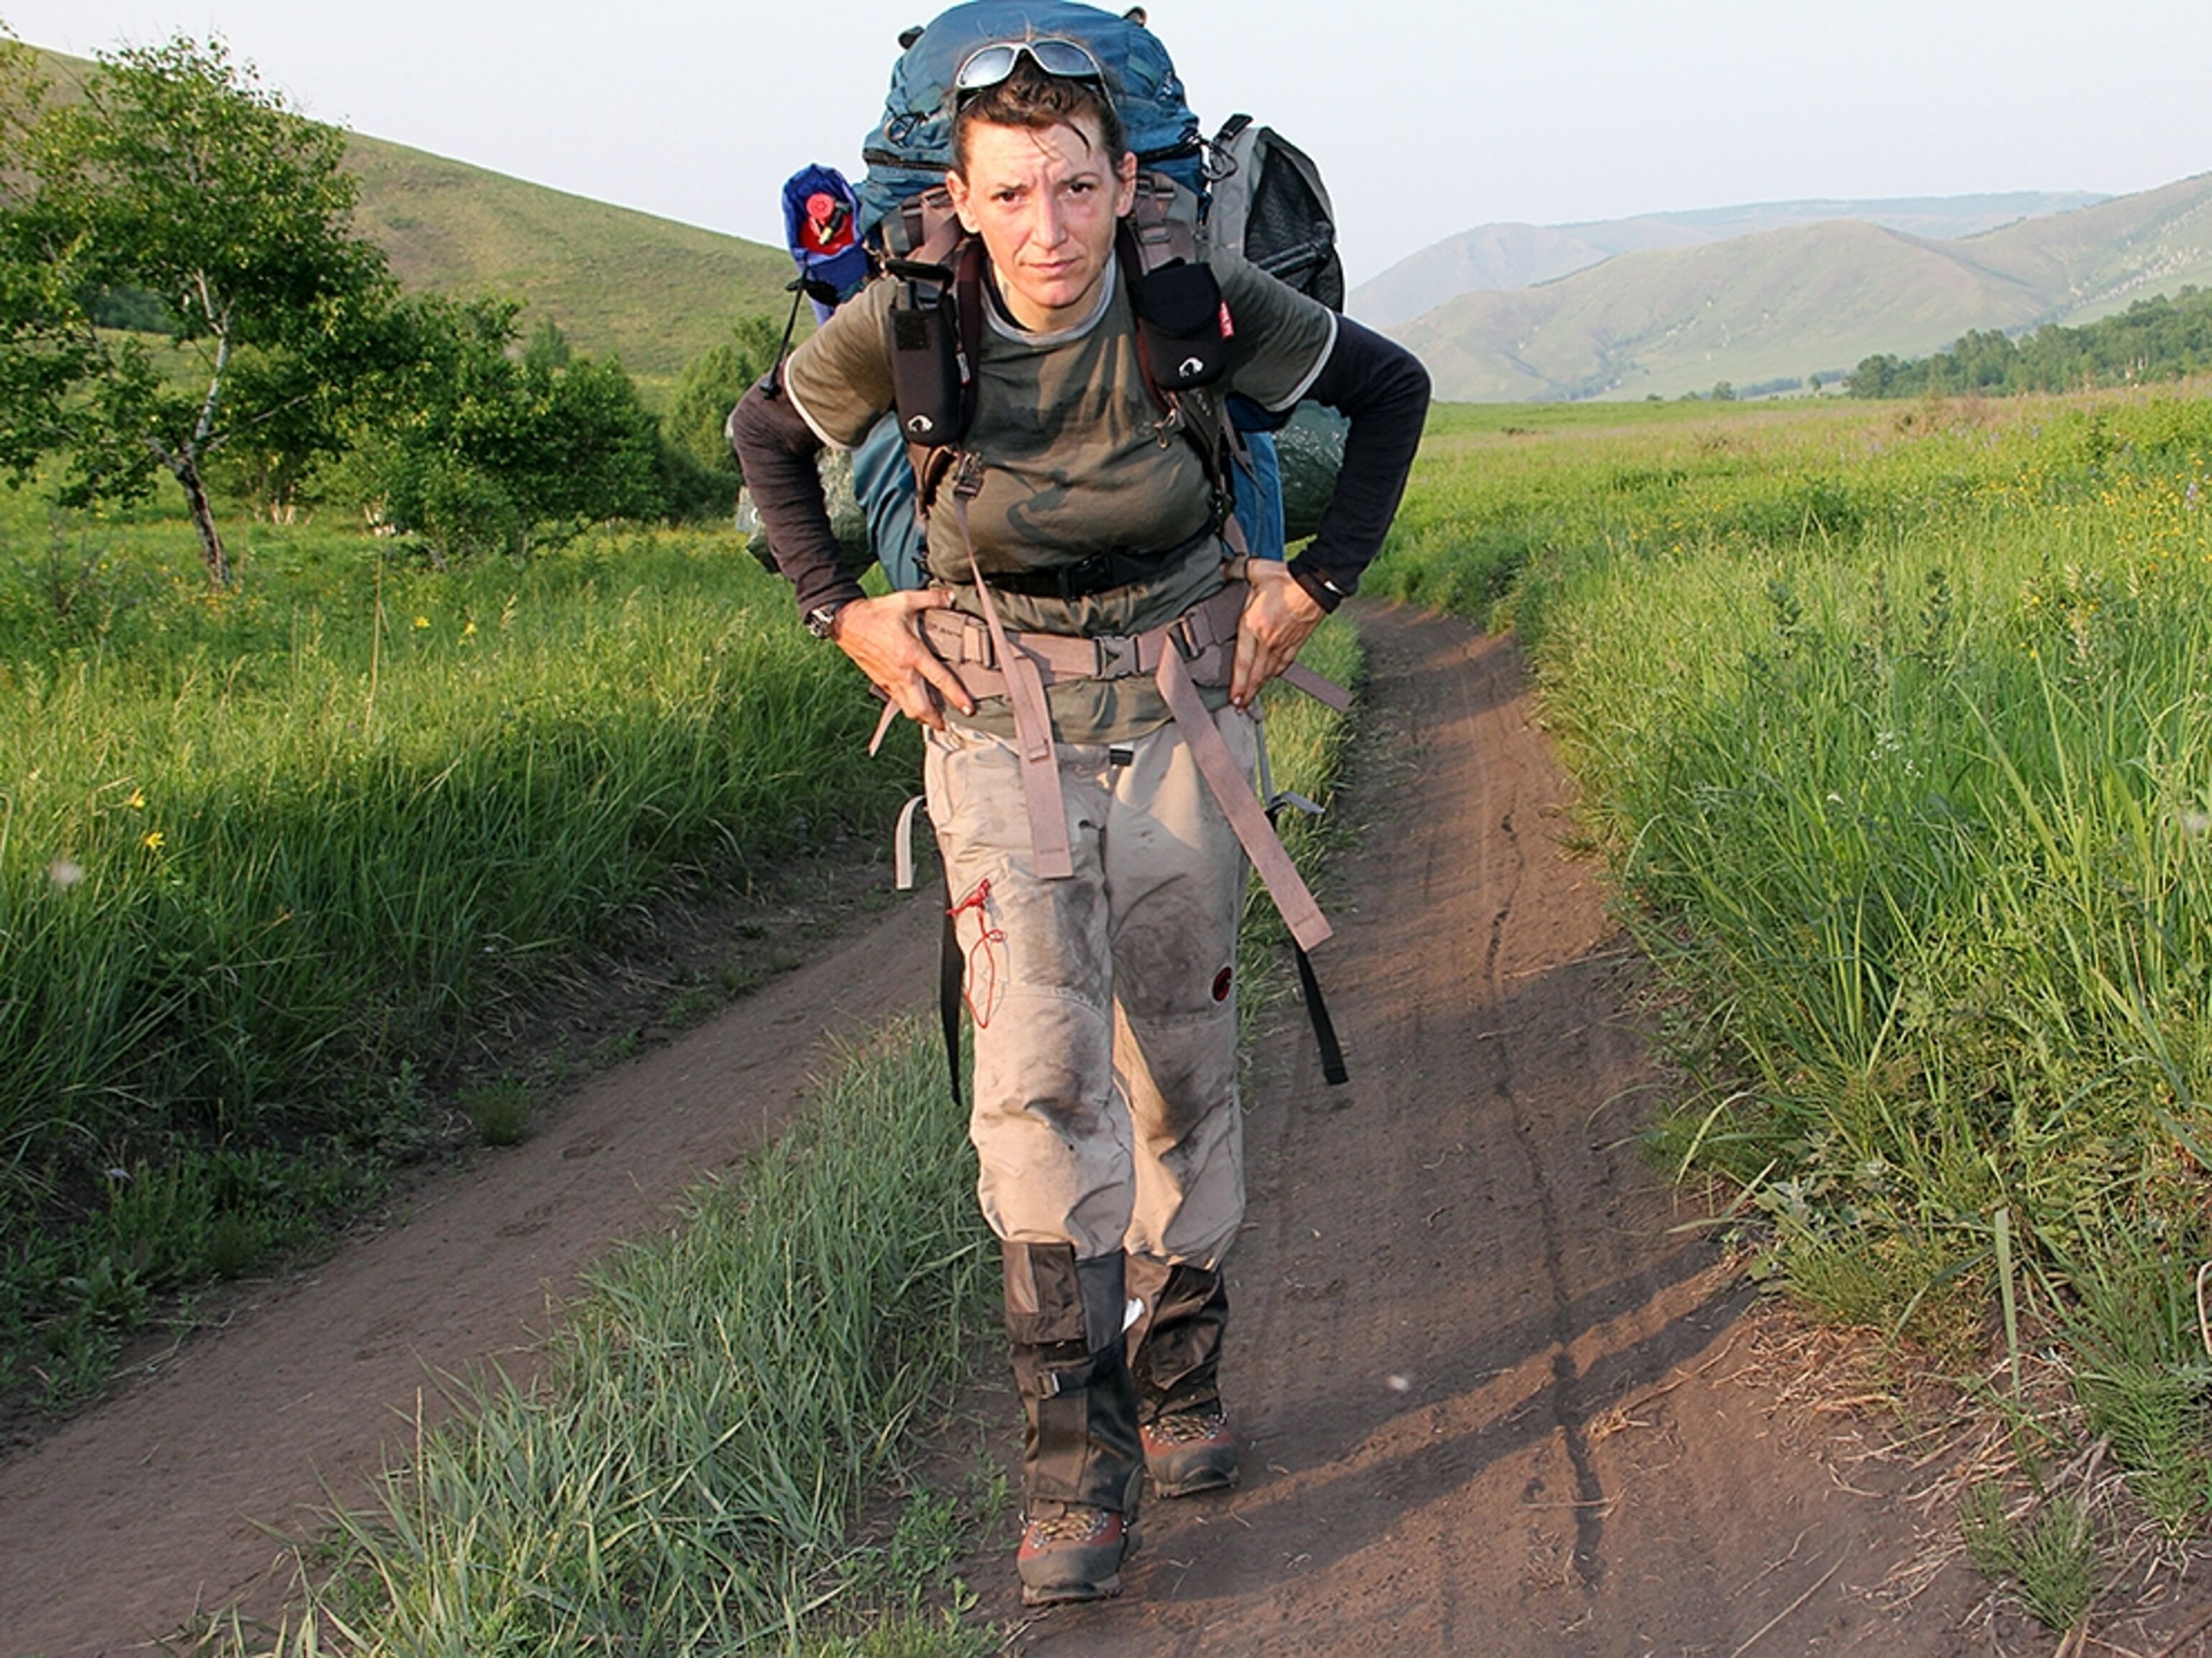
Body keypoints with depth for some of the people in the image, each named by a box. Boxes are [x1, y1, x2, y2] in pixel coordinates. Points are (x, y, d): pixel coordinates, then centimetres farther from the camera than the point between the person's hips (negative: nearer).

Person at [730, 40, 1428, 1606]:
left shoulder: (1202, 306, -15)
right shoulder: (899, 329, -14)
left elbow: (1392, 390, 3)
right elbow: (766, 436, 8)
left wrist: (1318, 581, 0)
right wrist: (842, 611, 0)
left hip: (1181, 714, 1)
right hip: (1001, 726, -1)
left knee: (1183, 1065, 8)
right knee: (1040, 1075, -15)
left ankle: (1179, 1376, 28)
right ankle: (1077, 1454, -9)